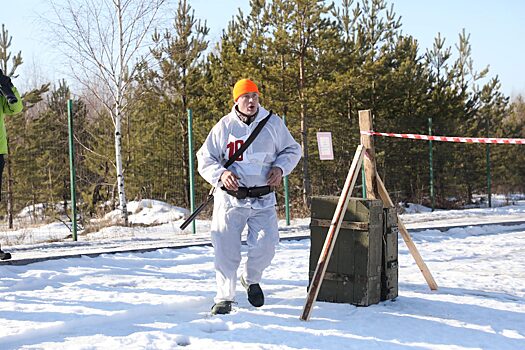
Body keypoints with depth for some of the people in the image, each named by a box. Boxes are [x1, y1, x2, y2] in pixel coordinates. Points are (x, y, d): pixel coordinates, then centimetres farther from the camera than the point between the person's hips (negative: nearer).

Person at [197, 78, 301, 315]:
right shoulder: (224, 127, 0)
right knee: (226, 249, -3)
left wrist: (280, 168, -3)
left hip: (263, 199, 1)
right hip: (230, 198, -1)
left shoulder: (272, 123, 4)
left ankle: (251, 280, 25)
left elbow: (292, 150, 16)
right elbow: (205, 159, 5)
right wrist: (221, 174, -14)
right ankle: (224, 298, 13)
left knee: (265, 247, -7)